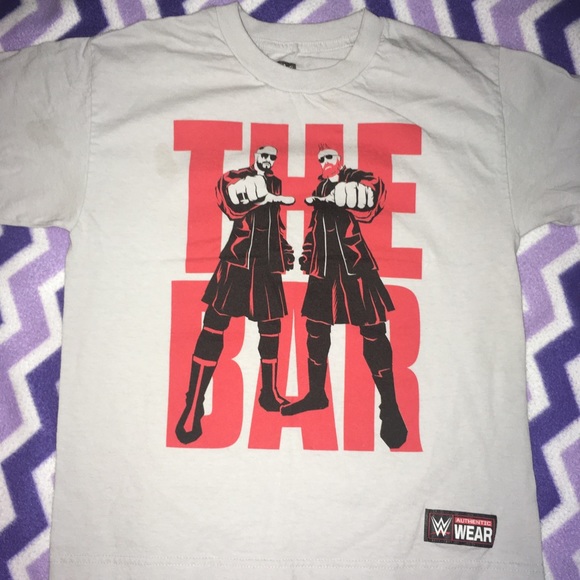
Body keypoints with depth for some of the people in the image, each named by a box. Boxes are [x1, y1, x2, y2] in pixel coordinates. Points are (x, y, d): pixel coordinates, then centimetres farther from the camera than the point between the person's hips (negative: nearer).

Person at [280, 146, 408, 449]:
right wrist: (307, 254, 23)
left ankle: (389, 407, -1)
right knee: (315, 328, 9)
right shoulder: (320, 188, 20)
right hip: (323, 266, 7)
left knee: (373, 330, -8)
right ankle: (316, 394, 26)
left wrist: (345, 194, -35)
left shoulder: (355, 179, 0)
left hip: (354, 264, -6)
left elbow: (376, 191, -21)